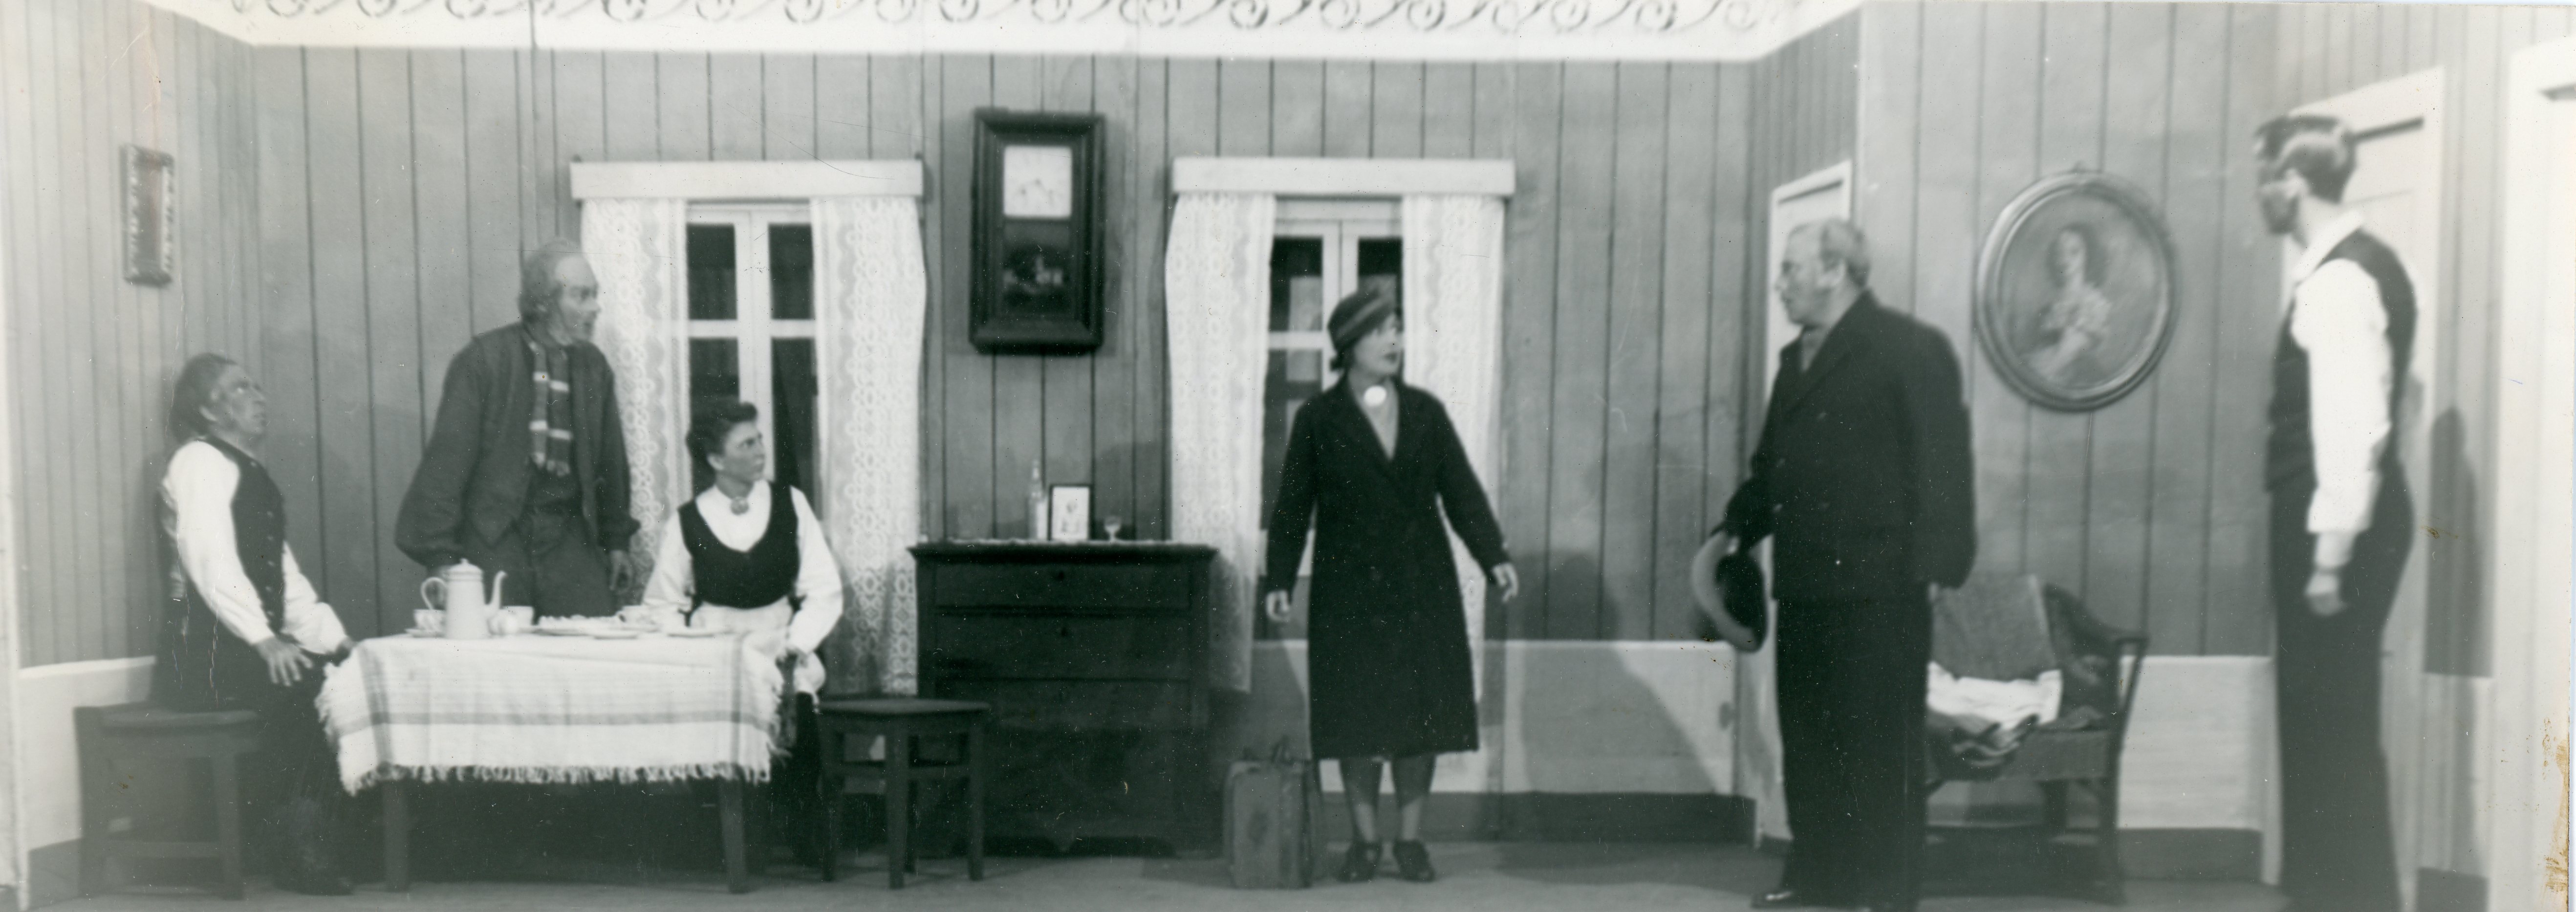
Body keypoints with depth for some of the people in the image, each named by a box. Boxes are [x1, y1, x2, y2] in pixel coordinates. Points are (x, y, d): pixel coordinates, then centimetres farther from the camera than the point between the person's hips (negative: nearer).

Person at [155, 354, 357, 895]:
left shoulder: (248, 471, 23)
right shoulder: (200, 464, -5)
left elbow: (284, 573, 19)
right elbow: (212, 566, -18)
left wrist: (332, 639, 7)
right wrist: (266, 642, -27)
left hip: (250, 644, 8)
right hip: (204, 652, -8)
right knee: (301, 684, -27)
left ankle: (328, 839, -12)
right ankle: (304, 849, -18)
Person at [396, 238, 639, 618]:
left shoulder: (594, 365, 8)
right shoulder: (483, 360, -5)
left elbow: (610, 458, 17)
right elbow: (447, 459, -6)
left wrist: (616, 542, 17)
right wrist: (442, 556, -10)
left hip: (569, 535, 3)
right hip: (494, 537, -3)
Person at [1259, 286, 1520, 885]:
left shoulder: (1426, 413, 8)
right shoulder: (1319, 420, 2)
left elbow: (1462, 491, 6)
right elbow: (1293, 504, 2)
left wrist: (1494, 556, -4)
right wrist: (1279, 579, -5)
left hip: (1422, 588, 2)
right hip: (1350, 590, -2)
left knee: (1423, 713, 2)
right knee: (1357, 716, 0)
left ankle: (1411, 838, 15)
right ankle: (1364, 840, 13)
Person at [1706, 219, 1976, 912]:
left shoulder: (1911, 349, -6)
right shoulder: (1797, 358, 18)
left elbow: (1942, 463, -12)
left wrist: (1937, 564, -18)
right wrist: (1736, 529, 7)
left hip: (1879, 587, -7)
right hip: (1805, 582, 7)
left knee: (1881, 745, 0)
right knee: (1807, 737, 11)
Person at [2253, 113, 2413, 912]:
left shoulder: (2340, 279, -16)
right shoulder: (2353, 266, 15)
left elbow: (2354, 426, -22)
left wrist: (2331, 555, -21)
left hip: (2338, 522, -10)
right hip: (2332, 515, 10)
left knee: (2335, 718, -3)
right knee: (2321, 712, 15)